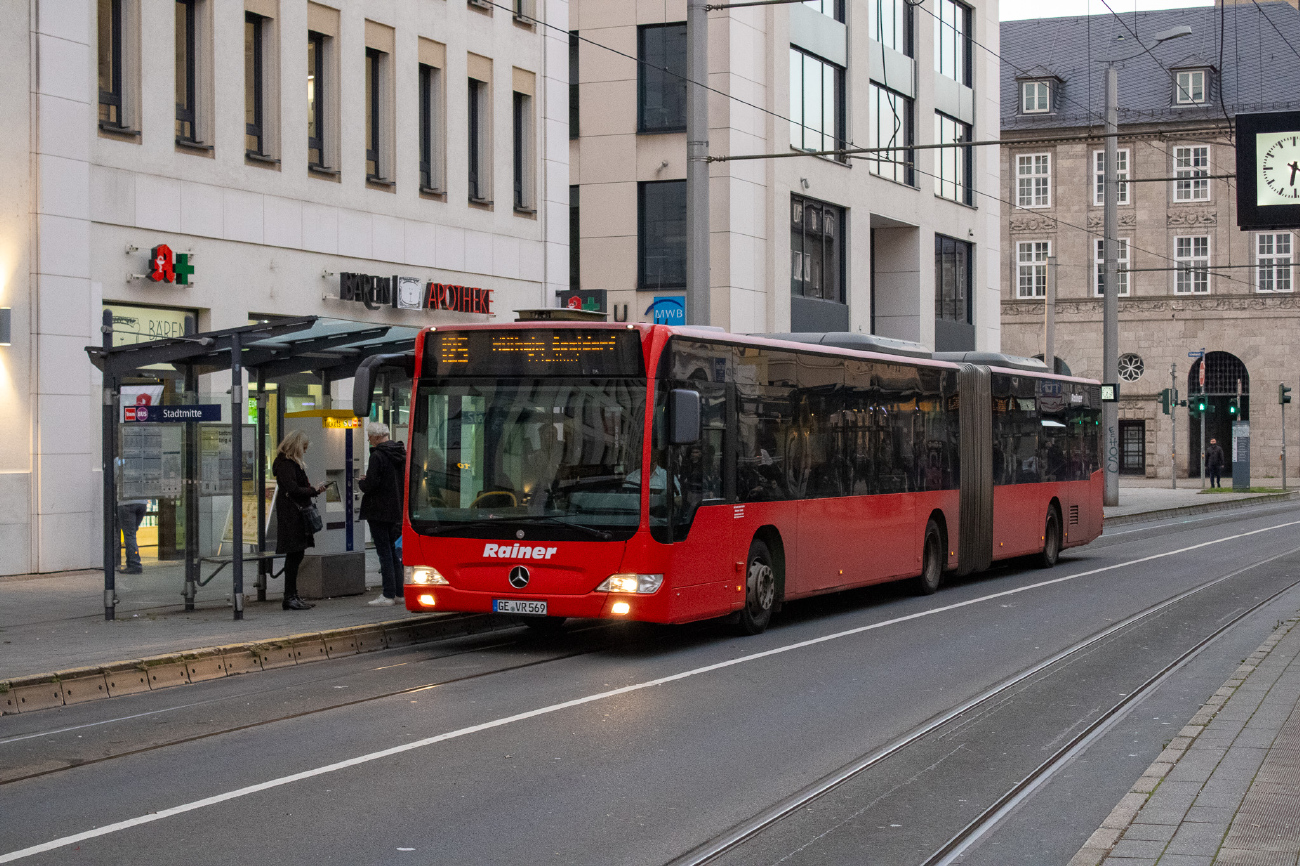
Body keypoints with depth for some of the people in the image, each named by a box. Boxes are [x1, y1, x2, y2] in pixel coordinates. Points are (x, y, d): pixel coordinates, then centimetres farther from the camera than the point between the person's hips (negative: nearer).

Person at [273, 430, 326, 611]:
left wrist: (313, 489, 9)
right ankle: (289, 598, -6)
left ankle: (292, 596, 15)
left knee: (296, 555, 11)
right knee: (294, 554, -9)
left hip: (297, 514, 11)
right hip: (291, 514, -11)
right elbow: (293, 489, -19)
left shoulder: (293, 463, 20)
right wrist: (314, 490, -9)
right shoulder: (285, 464, -13)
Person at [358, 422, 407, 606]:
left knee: (384, 551, -4)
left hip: (379, 511, -8)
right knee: (391, 549, 16)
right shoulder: (401, 453, 8)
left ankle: (388, 594, -4)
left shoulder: (378, 456, -17)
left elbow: (370, 485, -22)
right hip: (396, 509, 8)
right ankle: (398, 591, 17)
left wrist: (361, 482, 2)